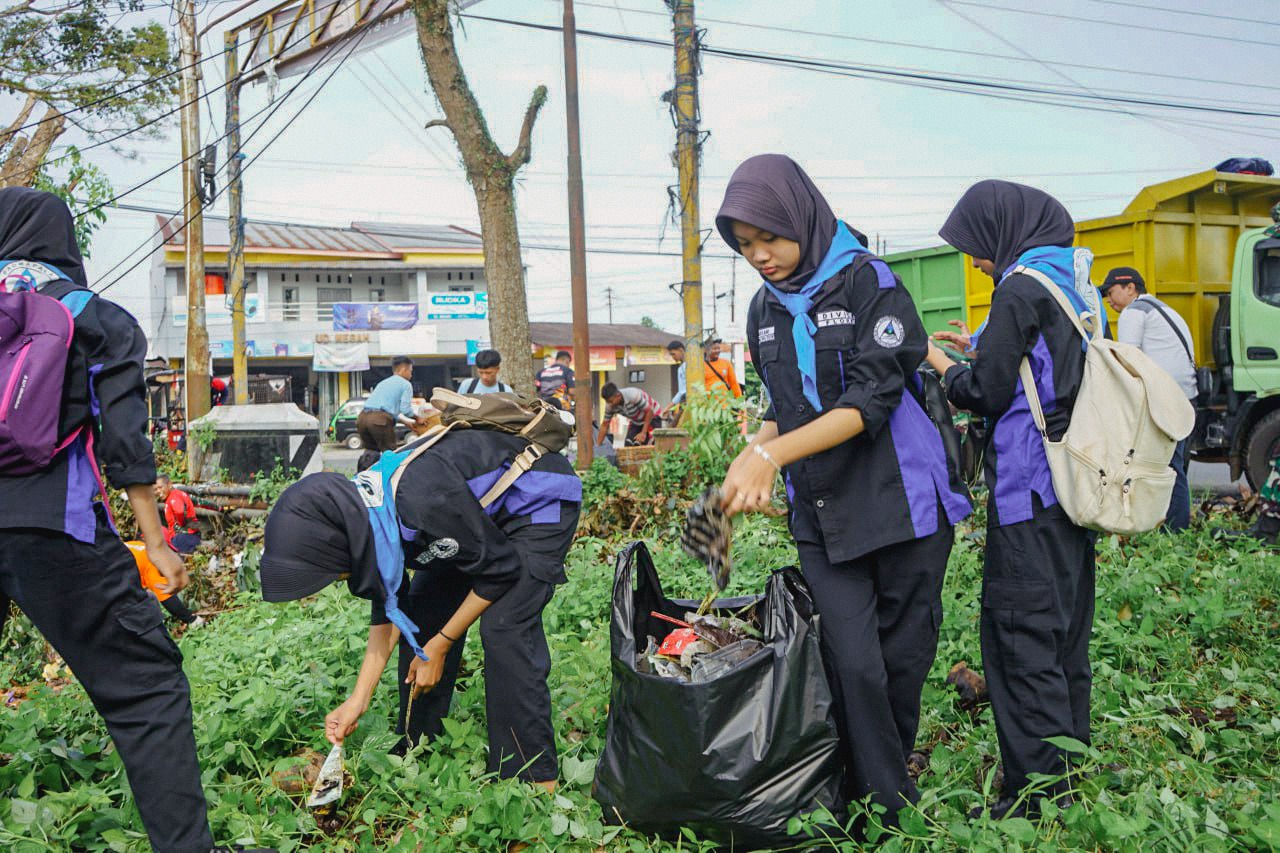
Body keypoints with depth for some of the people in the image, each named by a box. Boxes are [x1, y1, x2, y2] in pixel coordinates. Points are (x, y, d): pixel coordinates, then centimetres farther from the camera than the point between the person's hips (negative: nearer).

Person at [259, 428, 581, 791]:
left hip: (540, 502, -8)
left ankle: (535, 779, -11)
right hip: (482, 508, 8)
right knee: (421, 616, 4)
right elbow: (390, 606, -2)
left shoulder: (425, 503, -40)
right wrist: (359, 699, -4)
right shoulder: (359, 509, -14)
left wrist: (439, 646, -14)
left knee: (506, 630, -20)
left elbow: (500, 569, -25)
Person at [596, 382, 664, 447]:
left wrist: (643, 433, -26)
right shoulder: (610, 405, -18)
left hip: (653, 416, -6)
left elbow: (649, 411, -26)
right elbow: (604, 425, -5)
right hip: (636, 421, 6)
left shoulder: (633, 395, -37)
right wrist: (597, 445, -8)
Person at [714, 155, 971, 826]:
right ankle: (886, 812, 9)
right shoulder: (765, 309, 10)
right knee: (854, 665, -5)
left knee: (903, 658, 7)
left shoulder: (869, 282, -8)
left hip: (900, 501, -3)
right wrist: (753, 453, -4)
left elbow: (871, 398, -18)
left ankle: (889, 780, 28)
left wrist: (770, 455, -26)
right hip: (820, 514, 4)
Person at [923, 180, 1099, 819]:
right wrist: (981, 353, 18)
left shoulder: (1021, 288, -13)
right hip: (1076, 484, 9)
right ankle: (1072, 770, 27)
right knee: (1066, 631, 16)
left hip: (1030, 489, -9)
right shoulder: (1076, 282, 14)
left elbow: (987, 393, -11)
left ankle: (1035, 792, 1)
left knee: (1021, 635, -4)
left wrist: (941, 363, 6)